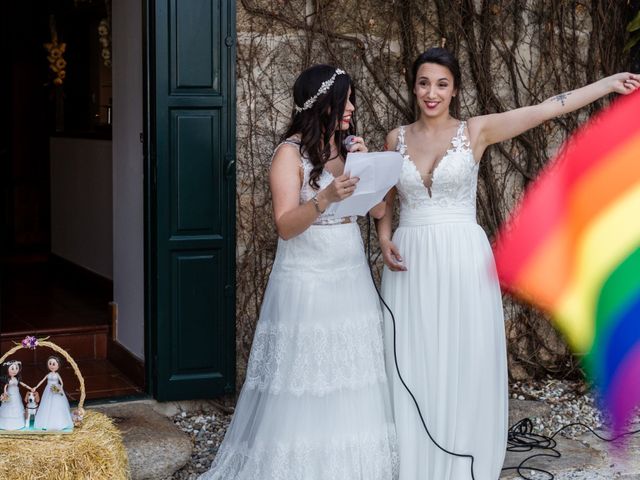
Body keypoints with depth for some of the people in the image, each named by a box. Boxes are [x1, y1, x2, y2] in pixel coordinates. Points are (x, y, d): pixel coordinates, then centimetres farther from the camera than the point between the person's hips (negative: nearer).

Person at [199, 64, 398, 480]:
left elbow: (379, 210, 8)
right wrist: (325, 198, -31)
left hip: (351, 279, 6)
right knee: (304, 388, -2)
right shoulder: (291, 152, -8)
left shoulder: (350, 147, 11)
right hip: (306, 282, -6)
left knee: (351, 389, 6)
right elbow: (285, 226, -17)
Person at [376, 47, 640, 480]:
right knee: (413, 370, 4)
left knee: (464, 366, 2)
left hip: (462, 259, -2)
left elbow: (547, 109, -5)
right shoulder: (397, 139, 7)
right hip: (411, 263, 2)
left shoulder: (476, 131, 0)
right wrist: (384, 241, -2)